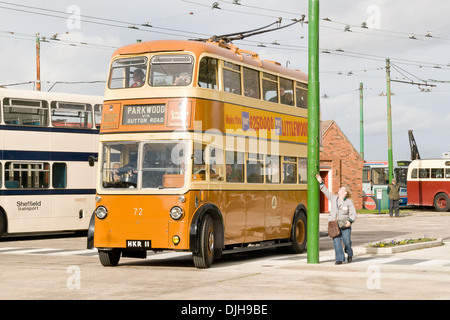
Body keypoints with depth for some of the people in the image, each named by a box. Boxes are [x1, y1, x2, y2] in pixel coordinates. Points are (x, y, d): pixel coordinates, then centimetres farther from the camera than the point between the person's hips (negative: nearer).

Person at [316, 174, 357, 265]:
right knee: (336, 241, -8)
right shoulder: (334, 198, 11)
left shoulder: (349, 202, 0)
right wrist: (320, 182, 6)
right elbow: (326, 191, 12)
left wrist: (350, 221, -21)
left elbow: (353, 214, -4)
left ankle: (349, 253, 27)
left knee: (347, 241, -5)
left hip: (345, 226, -2)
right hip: (334, 225, 2)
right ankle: (339, 259, -5)